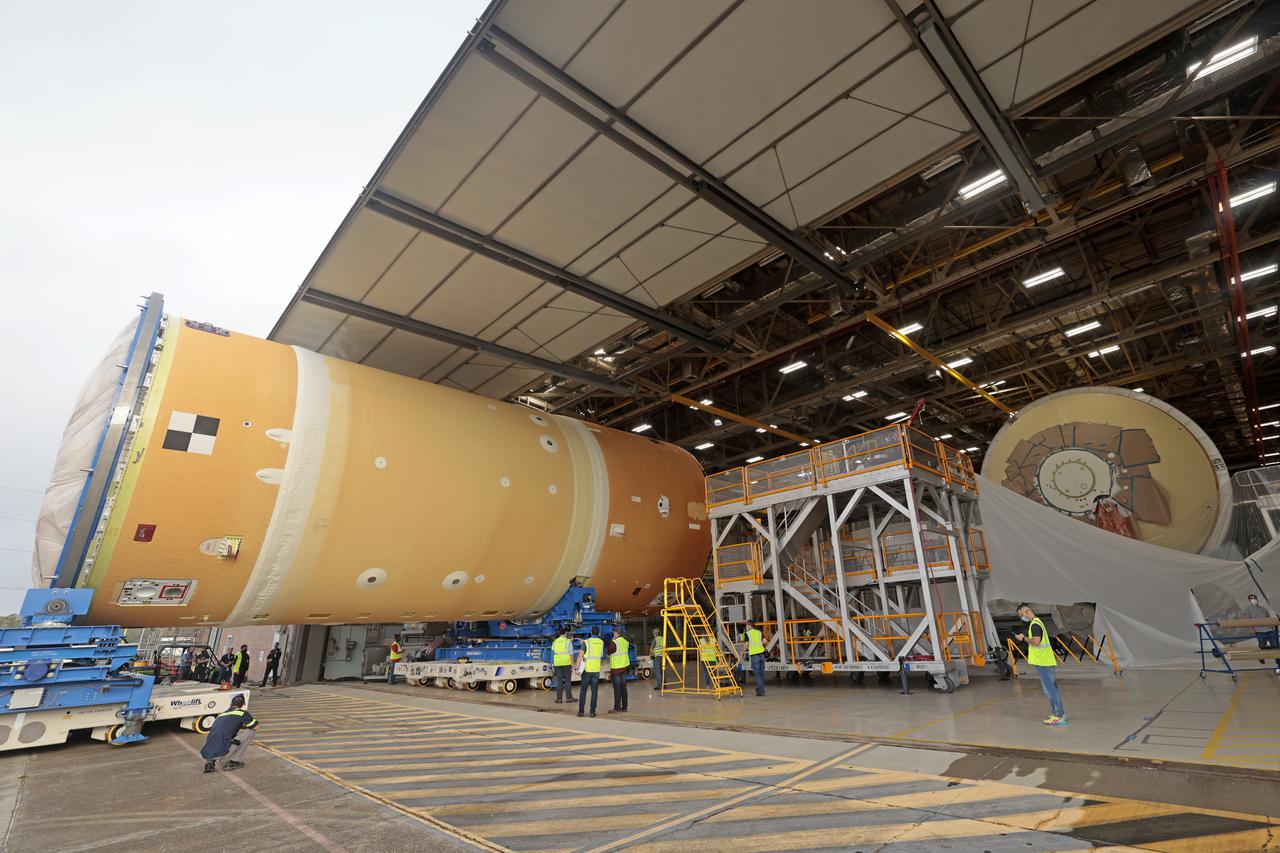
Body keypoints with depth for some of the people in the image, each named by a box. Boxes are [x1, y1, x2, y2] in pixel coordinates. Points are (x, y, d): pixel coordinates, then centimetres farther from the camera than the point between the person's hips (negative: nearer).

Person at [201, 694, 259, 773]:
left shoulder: (221, 714, 24)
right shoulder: (242, 713, 3)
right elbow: (256, 726, 15)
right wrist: (243, 726, 32)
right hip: (221, 753, -7)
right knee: (250, 731, 8)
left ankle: (210, 762, 12)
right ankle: (233, 762, 9)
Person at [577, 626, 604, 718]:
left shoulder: (586, 642, -8)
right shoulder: (601, 642, 3)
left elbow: (580, 655, -16)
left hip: (587, 670, -2)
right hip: (596, 670, 2)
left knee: (583, 691, 7)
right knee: (594, 691, 6)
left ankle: (581, 711, 5)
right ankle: (592, 711, 2)